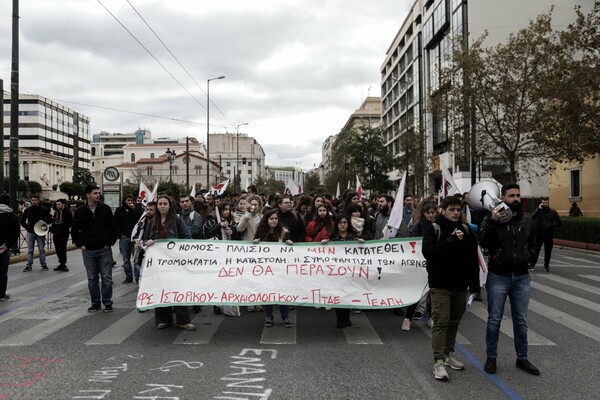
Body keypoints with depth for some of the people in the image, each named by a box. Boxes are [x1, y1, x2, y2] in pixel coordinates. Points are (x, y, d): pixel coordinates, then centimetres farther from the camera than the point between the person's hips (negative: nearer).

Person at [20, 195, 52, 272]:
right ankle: (29, 265, 9)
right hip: (30, 233, 2)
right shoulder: (28, 210, 5)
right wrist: (27, 227, -2)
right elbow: (22, 221, 11)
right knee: (30, 250, 4)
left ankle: (43, 265, 11)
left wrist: (44, 221, -15)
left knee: (42, 249, 4)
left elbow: (50, 220, 4)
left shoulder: (43, 210, 0)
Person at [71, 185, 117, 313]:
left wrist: (110, 242, -4)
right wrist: (80, 244, 2)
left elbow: (113, 227, 3)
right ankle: (95, 303, 19)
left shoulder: (106, 209, 0)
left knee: (107, 278, 1)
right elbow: (74, 230, 11)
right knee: (92, 279, 9)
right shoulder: (80, 212, 2)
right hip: (88, 251, 1)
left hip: (104, 250, -1)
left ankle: (107, 302, 12)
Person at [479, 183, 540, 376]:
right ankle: (491, 357, 19)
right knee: (494, 320, 6)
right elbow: (483, 242, -21)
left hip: (522, 277, 4)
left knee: (521, 321, 12)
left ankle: (522, 358, 26)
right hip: (498, 277, -4)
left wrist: (529, 256, 1)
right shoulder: (492, 219, -7)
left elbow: (532, 243, 20)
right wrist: (492, 222, -30)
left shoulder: (526, 221, 7)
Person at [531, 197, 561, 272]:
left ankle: (546, 266, 19)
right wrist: (539, 209, -18)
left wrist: (550, 226, -10)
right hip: (539, 234, 0)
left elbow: (559, 222, 2)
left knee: (548, 252, 6)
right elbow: (533, 217, -14)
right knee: (536, 250, 1)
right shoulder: (539, 210, 3)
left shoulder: (553, 211, 2)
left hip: (549, 235, 0)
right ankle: (532, 264, 11)